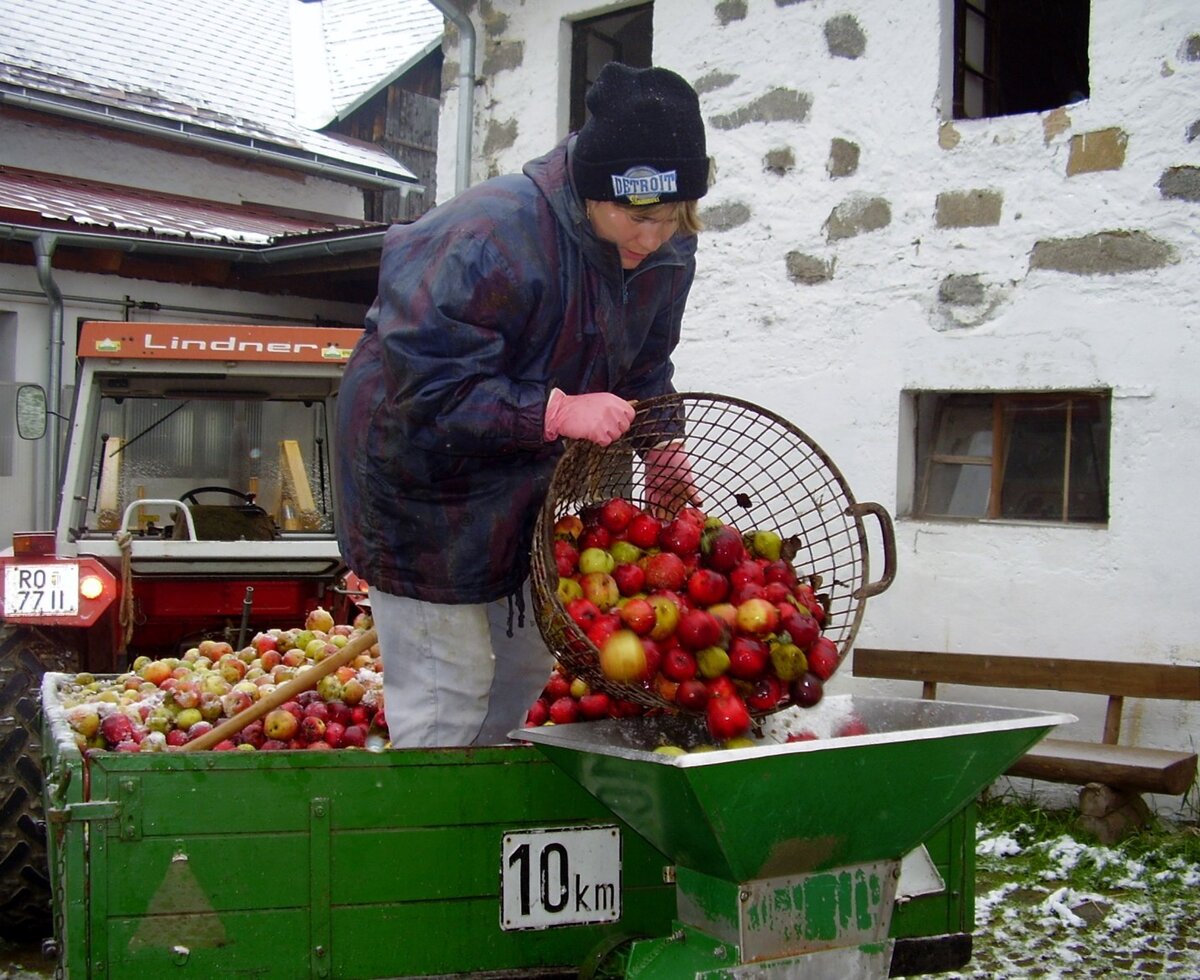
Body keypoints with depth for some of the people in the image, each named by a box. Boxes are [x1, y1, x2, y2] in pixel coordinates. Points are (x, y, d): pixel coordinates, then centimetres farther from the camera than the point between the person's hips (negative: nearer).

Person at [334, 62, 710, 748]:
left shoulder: (667, 252, -7)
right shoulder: (488, 239, -32)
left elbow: (645, 367, 9)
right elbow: (425, 389, -33)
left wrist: (658, 442, -8)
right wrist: (556, 411, -39)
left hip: (530, 485, 8)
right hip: (422, 484, -8)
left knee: (529, 664, 20)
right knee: (447, 692, -5)